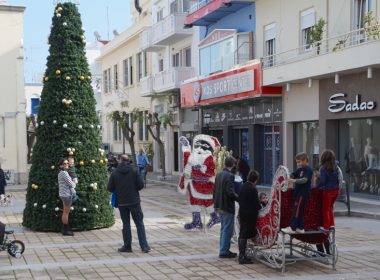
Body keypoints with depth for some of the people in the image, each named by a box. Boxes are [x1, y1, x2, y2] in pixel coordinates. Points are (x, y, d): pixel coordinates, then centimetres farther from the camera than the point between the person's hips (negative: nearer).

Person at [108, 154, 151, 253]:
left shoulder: (114, 173, -4)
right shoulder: (134, 171, -6)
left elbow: (110, 188, -3)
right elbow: (141, 185, -9)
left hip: (122, 203, 1)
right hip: (134, 201, -1)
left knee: (126, 224, 9)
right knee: (139, 224, 5)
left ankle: (127, 246, 12)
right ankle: (144, 246, 0)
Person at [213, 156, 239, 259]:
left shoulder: (219, 175, 8)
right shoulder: (230, 176, -18)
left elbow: (215, 190, 14)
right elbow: (230, 192, -23)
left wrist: (216, 205, 20)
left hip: (220, 207, 9)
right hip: (227, 207, -9)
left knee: (224, 229, 17)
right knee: (227, 230, -1)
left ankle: (223, 250, 24)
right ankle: (224, 252, 2)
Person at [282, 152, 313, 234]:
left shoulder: (308, 169, -13)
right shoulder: (300, 169, 14)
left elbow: (305, 179, -27)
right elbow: (292, 175, 17)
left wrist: (294, 180, -40)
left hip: (303, 194, -9)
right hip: (298, 192, 9)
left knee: (297, 210, -8)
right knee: (300, 211, 12)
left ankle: (292, 228, -7)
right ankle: (300, 228, 17)